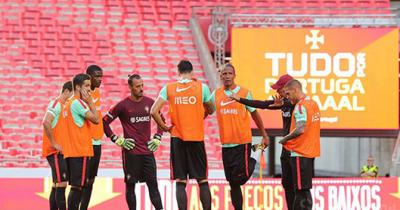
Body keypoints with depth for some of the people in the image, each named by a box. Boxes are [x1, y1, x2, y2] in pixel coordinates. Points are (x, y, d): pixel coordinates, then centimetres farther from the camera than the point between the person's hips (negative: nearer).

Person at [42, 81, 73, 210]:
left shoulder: (64, 106, 17)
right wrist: (54, 144, -21)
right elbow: (46, 123, -25)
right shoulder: (56, 104, -11)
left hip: (60, 151, 9)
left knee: (57, 185, 10)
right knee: (61, 183, -14)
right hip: (55, 151, -9)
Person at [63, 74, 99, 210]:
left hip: (71, 151, 10)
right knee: (78, 186, -9)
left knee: (76, 186, 11)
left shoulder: (70, 102, 16)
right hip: (80, 151, -10)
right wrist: (90, 102, -7)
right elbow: (95, 119, -15)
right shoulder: (77, 103, -13)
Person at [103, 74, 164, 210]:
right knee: (130, 185, 2)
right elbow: (105, 122, -1)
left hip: (148, 151, 3)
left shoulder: (149, 102, 5)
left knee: (153, 184, 0)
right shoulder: (123, 105, -6)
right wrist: (117, 140, -4)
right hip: (131, 152, -3)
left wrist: (157, 138, 10)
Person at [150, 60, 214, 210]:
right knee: (202, 181, 7)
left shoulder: (168, 88, 0)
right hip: (197, 137, 0)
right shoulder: (202, 87, -1)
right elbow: (210, 110, 13)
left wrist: (164, 127, 6)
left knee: (180, 181, 3)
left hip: (177, 137, 0)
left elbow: (154, 111, -6)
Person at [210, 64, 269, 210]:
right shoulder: (216, 94, 6)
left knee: (240, 178, -8)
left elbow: (254, 114, 8)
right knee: (233, 183, 6)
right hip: (226, 143, 3)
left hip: (242, 142, -3)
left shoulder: (244, 93, -1)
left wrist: (264, 135, 11)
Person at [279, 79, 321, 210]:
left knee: (300, 190, -6)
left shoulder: (300, 106, -15)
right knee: (305, 188, 14)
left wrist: (285, 139, -12)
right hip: (310, 152, 9)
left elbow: (300, 129, -25)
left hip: (299, 153, -9)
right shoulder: (313, 103, 13)